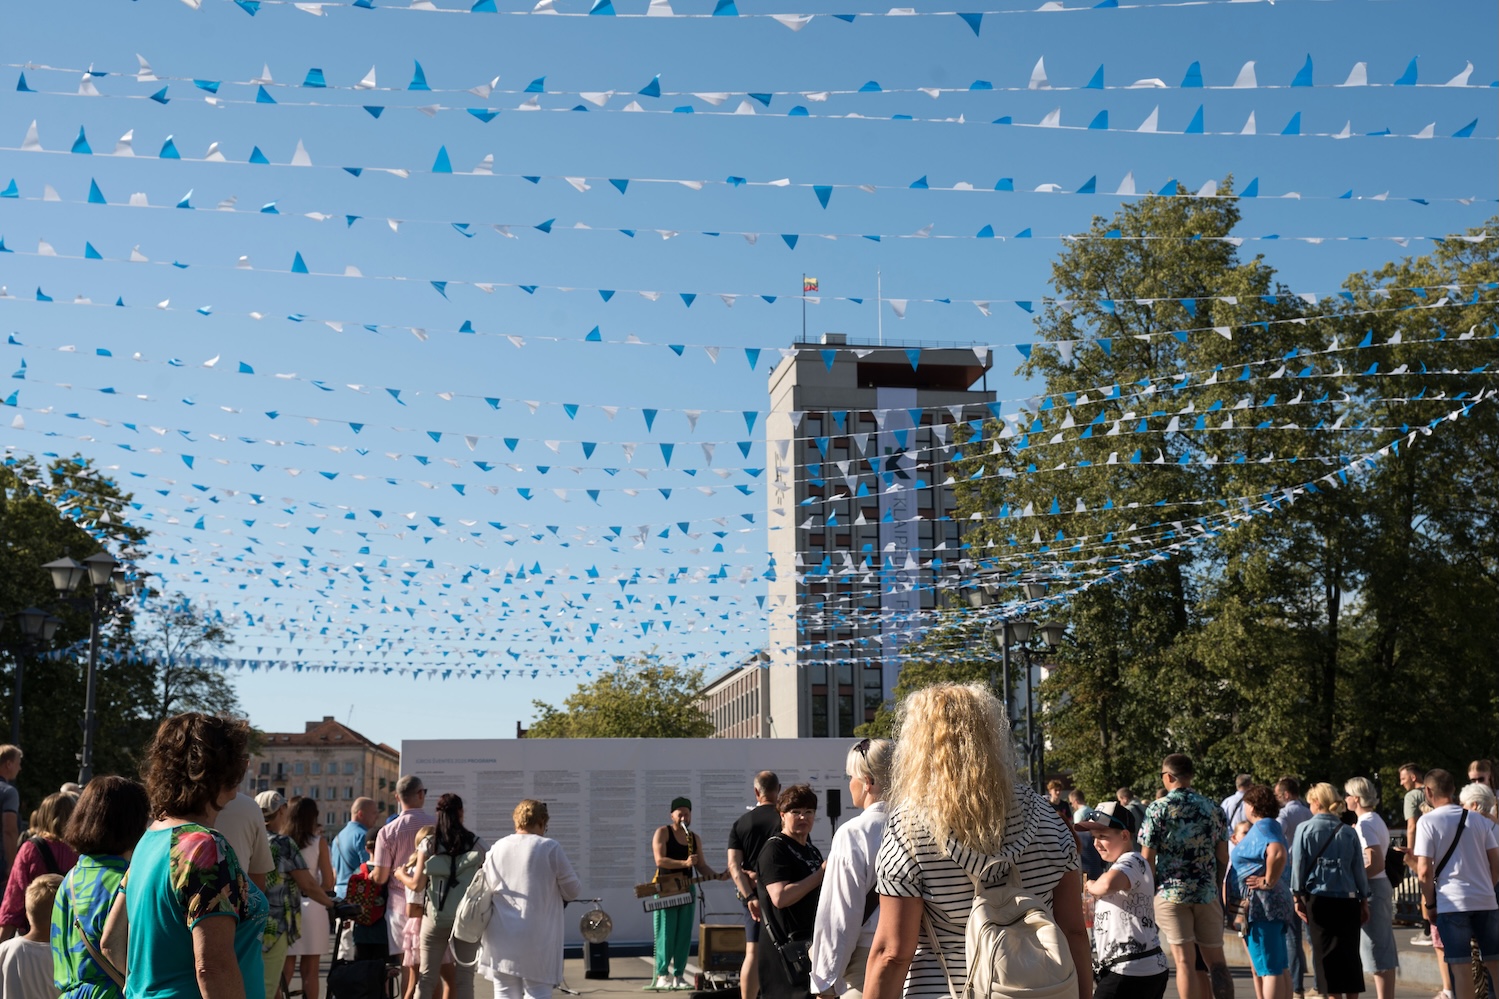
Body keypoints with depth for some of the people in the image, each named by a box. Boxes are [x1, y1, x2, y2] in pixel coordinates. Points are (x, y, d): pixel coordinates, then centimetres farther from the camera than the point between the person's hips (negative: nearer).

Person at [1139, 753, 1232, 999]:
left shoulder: (1158, 808, -6)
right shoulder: (1213, 809, 6)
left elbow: (1147, 857, -8)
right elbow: (1223, 857, 7)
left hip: (1171, 892, -3)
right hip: (1207, 893, 3)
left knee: (1184, 961, -2)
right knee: (1215, 959, 12)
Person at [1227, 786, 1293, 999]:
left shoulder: (1262, 827, -15)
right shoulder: (1272, 826, 17)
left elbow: (1278, 853, -33)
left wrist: (1268, 881, -23)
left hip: (1260, 907, -11)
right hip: (1273, 906, 11)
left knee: (1269, 969, -10)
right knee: (1280, 967, 13)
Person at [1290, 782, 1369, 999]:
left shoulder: (1305, 829, -4)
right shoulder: (1348, 832, 4)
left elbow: (1298, 864, -5)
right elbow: (1358, 868, 6)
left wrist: (1298, 896, 2)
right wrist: (1364, 899, 13)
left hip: (1318, 898, -2)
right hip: (1347, 899, 2)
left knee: (1325, 952, 2)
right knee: (1350, 952, 9)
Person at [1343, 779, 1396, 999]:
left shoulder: (1364, 825, -16)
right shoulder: (1376, 820, 13)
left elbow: (1377, 864, -23)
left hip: (1371, 887, -10)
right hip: (1382, 884, 10)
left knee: (1377, 950, -5)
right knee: (1384, 950, 14)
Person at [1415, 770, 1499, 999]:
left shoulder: (1427, 821, -6)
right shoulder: (1479, 819, 8)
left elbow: (1424, 871, -11)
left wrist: (1428, 903, 1)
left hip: (1452, 903, -4)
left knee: (1460, 966, 0)